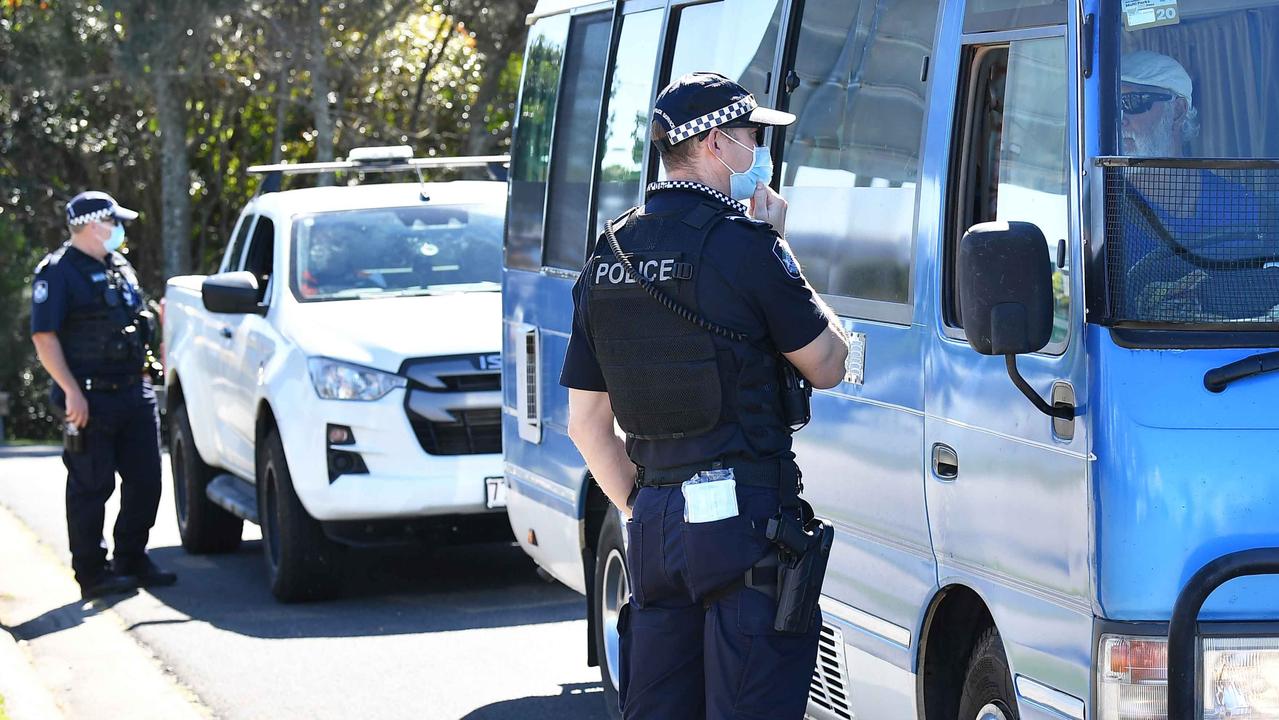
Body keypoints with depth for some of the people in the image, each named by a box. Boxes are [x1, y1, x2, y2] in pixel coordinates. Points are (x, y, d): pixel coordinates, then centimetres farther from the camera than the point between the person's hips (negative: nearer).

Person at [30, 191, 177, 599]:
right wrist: (72, 392, -20)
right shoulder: (57, 273, -7)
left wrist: (143, 378, 19)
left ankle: (131, 560, 19)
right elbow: (44, 337, -13)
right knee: (91, 486, -3)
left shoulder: (120, 269, 18)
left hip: (133, 393, 8)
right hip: (90, 398, -8)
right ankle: (91, 573, 2)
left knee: (144, 480, 8)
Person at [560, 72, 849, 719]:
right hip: (742, 518, -7)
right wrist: (778, 251, 6)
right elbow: (827, 366, 1)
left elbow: (586, 422, 15)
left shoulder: (607, 259, 11)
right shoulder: (743, 244, -10)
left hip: (654, 522, 7)